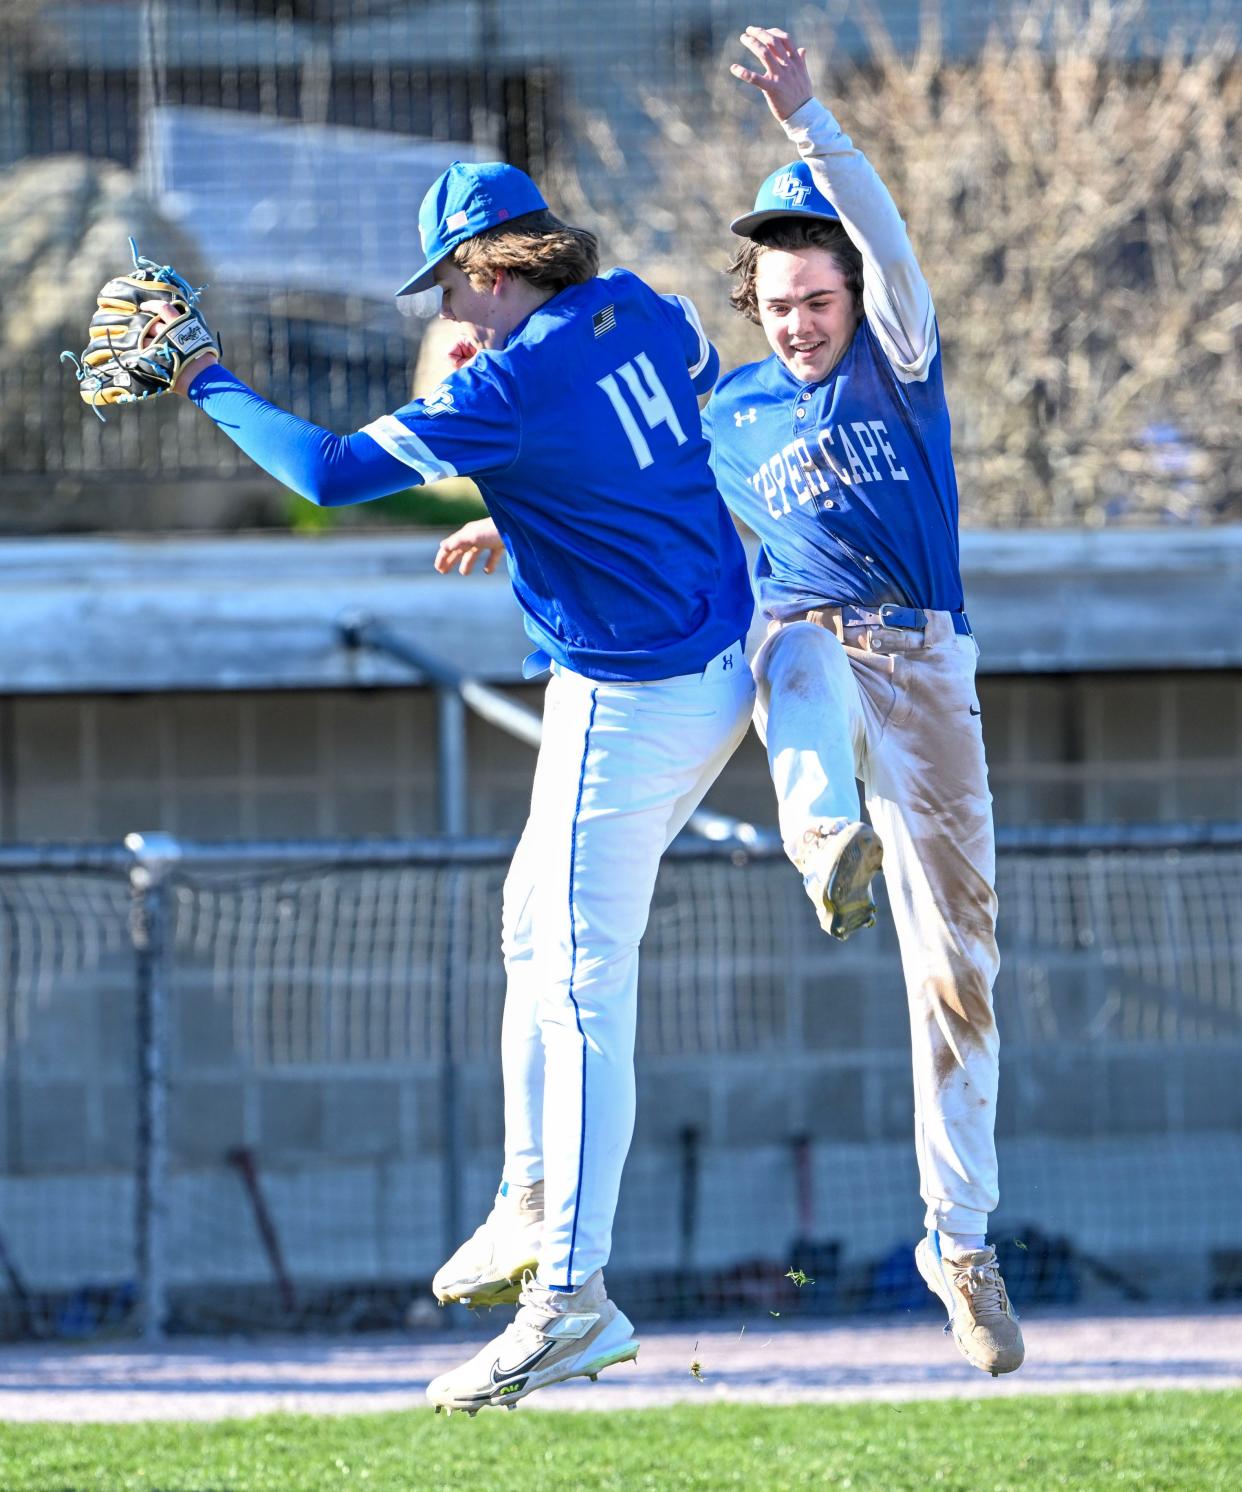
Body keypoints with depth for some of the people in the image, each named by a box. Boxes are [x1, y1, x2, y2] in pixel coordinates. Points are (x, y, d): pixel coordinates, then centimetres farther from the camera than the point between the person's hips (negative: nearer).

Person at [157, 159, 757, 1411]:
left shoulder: (510, 389, -21)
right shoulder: (643, 317, 3)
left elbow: (331, 473, -20)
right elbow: (710, 381, 27)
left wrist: (210, 387, -6)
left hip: (628, 704, -10)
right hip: (720, 667, 10)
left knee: (583, 986, -9)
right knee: (536, 933, 22)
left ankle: (573, 1295, -11)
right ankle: (534, 1211, 27)